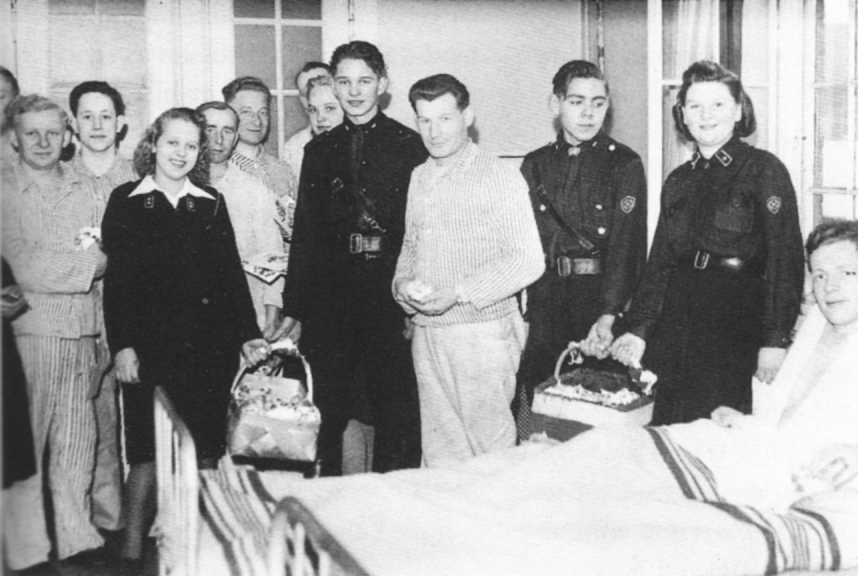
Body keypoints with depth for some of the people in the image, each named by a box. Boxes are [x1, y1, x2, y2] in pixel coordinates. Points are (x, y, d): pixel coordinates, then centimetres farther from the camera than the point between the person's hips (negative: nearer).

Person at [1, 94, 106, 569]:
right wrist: (86, 263, -4)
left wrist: (53, 264, -4)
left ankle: (77, 541, 21)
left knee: (76, 449, 10)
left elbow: (107, 259, 11)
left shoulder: (83, 192, 15)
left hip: (81, 334, 5)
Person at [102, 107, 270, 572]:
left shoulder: (211, 204, 11)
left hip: (210, 345, 2)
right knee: (149, 449, -1)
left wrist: (248, 335, 3)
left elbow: (232, 272, 10)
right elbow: (116, 279, -1)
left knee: (204, 449, 4)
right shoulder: (126, 202, 4)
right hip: (150, 343, -2)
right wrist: (122, 345, -8)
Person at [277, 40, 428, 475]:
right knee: (324, 414, 7)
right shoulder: (319, 150, 13)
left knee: (396, 416, 1)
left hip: (391, 297, -3)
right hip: (328, 301, 3)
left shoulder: (410, 146, 2)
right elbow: (304, 233, 13)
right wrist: (293, 309, 9)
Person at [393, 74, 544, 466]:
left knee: (491, 449, -1)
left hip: (482, 333, -6)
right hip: (426, 334, 6)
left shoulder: (499, 178, -6)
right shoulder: (418, 179, 13)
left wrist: (457, 293, -18)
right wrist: (403, 284, 1)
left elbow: (528, 260, -11)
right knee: (438, 449, 11)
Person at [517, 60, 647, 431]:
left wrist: (607, 317, -22)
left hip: (601, 301, -3)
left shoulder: (623, 163, 0)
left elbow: (627, 245, -10)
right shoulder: (535, 165, 11)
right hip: (543, 304, 3)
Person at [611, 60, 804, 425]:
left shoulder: (764, 170, -1)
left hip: (738, 322, -5)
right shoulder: (678, 181, 15)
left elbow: (785, 258, -7)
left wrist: (775, 340, -14)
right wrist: (638, 330, 6)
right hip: (676, 323, 5)